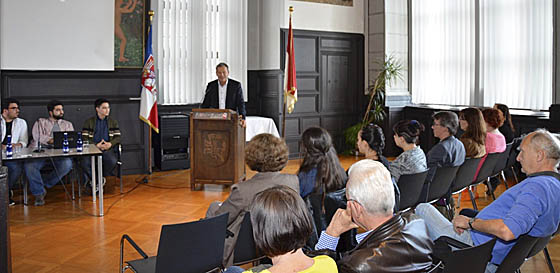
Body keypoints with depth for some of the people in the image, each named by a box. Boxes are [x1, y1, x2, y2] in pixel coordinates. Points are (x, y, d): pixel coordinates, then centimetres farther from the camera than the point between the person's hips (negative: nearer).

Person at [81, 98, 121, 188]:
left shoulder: (113, 122, 18)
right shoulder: (89, 122, 11)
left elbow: (118, 137, 11)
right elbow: (84, 138, 2)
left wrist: (110, 144, -11)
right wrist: (96, 145, -14)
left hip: (108, 149, 1)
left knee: (112, 161, -33)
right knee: (85, 163, -31)